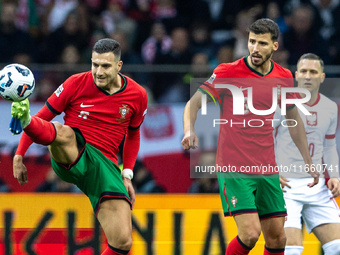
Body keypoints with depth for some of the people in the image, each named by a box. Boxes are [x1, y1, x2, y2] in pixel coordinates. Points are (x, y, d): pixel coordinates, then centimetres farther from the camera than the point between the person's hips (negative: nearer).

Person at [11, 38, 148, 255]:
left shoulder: (137, 95, 6)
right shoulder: (77, 83, -1)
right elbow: (43, 117, 5)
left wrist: (127, 174, 13)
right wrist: (19, 156, -3)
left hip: (105, 164, 2)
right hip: (69, 156, -2)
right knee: (63, 132, -39)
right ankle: (23, 119, -71)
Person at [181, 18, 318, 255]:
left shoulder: (284, 77, 6)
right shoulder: (228, 72, -8)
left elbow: (293, 119, 20)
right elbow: (193, 103, -8)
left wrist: (308, 160, 20)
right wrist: (189, 131, -28)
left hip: (267, 171, 5)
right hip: (233, 168, -5)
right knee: (250, 233, -17)